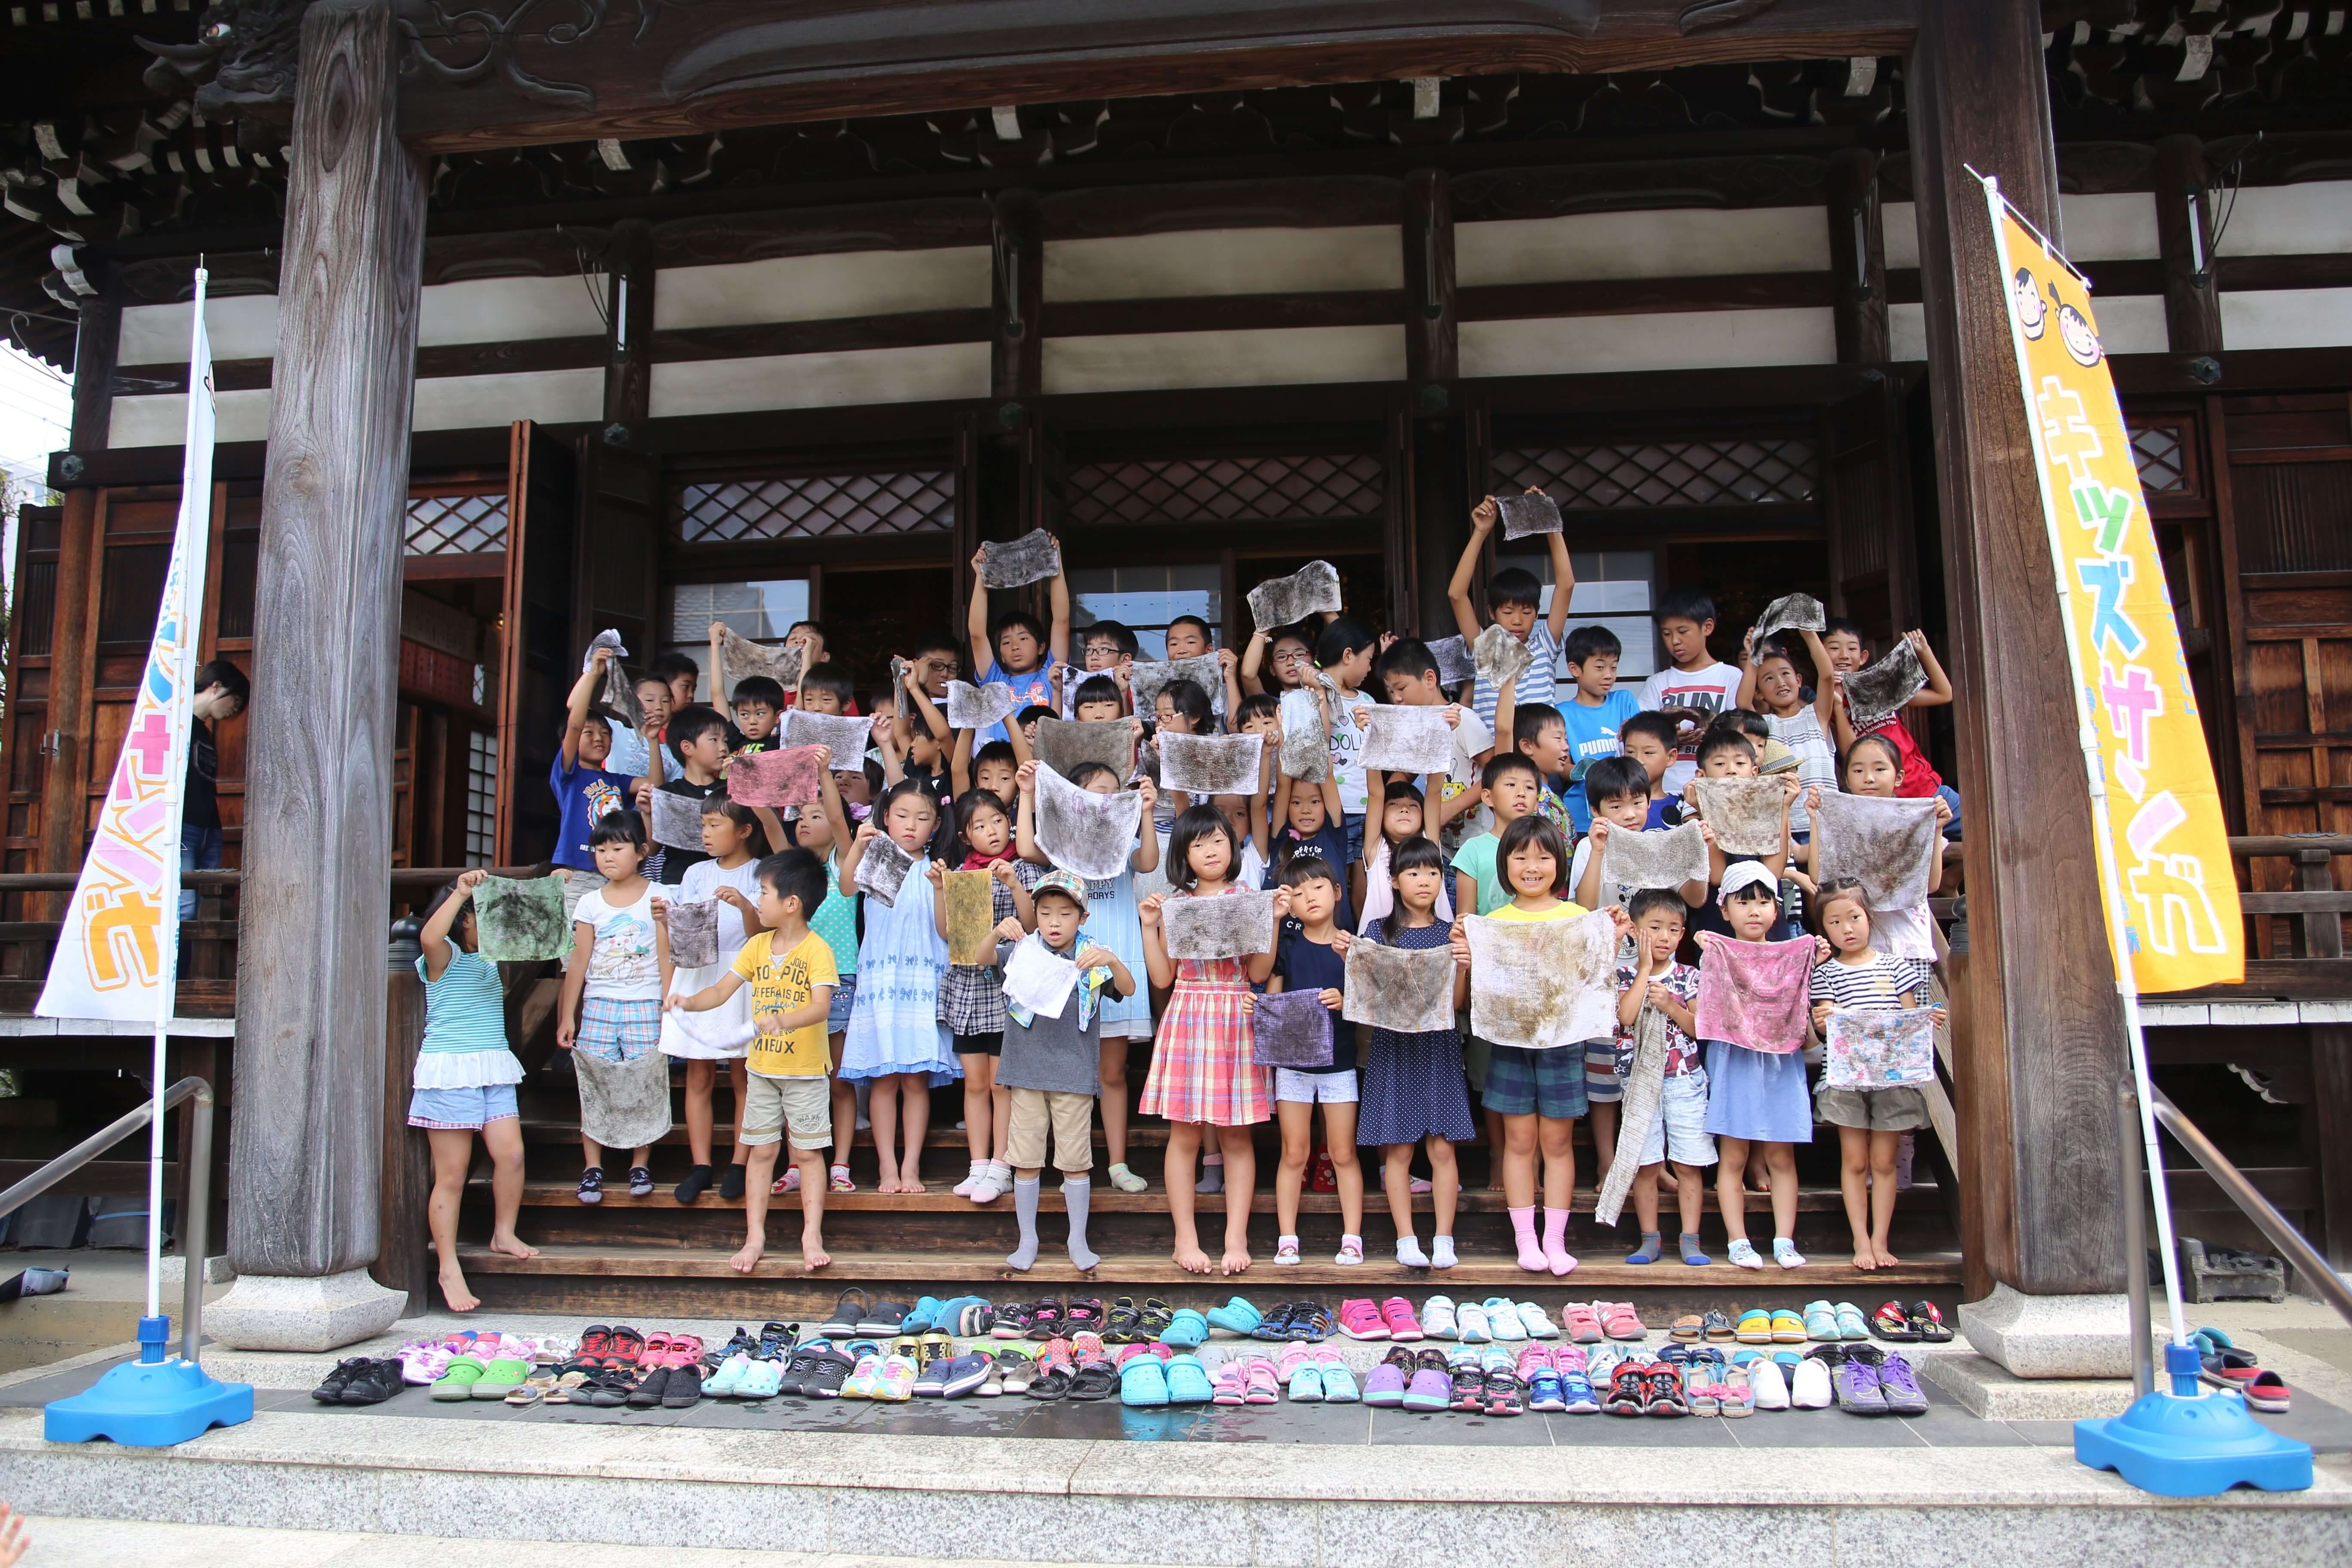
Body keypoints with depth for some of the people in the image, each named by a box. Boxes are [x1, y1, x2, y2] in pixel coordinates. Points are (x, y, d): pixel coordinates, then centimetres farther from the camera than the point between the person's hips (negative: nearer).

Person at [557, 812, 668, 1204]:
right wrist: (567, 1015, 6)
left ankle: (641, 1165, 11)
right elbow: (579, 961, 8)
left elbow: (666, 958, 1)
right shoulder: (590, 904, 7)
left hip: (645, 1006, -2)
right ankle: (592, 1168, 9)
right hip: (598, 1006, 2)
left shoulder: (657, 897, 1)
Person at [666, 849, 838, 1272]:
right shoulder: (758, 945, 5)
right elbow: (722, 990, 2)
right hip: (762, 1067, 5)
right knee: (761, 1151, 8)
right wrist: (689, 1003, -16)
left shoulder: (817, 949, -14)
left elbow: (822, 1007, -26)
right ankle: (755, 1237, 13)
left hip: (805, 1069, -5)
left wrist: (784, 1020, -42)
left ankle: (812, 1236, 7)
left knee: (807, 1151, 2)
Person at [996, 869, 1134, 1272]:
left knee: (1076, 1160, 5)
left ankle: (1078, 1240, 20)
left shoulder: (1093, 958, -1)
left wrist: (1113, 962, -35)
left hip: (1075, 1073, -1)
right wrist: (998, 933, -30)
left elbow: (1129, 988, -13)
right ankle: (1028, 1239, 21)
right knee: (1026, 1160, 8)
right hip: (1026, 1070, 1)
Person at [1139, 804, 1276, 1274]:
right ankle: (1185, 1236, 9)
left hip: (1236, 1022, 0)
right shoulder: (1173, 904, 6)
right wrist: (1149, 926, -4)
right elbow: (1163, 977, 3)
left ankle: (1236, 1237, 9)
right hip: (1187, 1021, 0)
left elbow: (1259, 973, -3)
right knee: (1184, 1133, 1)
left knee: (1237, 1134, 3)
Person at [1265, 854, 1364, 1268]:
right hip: (1293, 1061, 1)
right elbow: (1271, 1001, 5)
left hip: (1339, 1062, -1)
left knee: (1343, 1154, 5)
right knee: (1294, 1154, 6)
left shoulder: (1352, 947, -2)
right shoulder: (1286, 945, 1)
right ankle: (1287, 1239, 12)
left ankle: (1352, 1238, 14)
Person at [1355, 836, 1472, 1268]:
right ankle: (1406, 1239, 10)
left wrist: (1464, 965, -14)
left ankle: (1444, 1239, 8)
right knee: (1399, 1149, 1)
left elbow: (1459, 1002, 1)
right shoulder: (1379, 931, 3)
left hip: (1440, 1047, 1)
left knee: (1443, 1148, 0)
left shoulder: (1451, 933, 6)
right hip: (1394, 1046, -1)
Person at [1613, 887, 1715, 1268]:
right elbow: (1626, 1016, -17)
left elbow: (1699, 1027, -2)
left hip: (1685, 1080, 1)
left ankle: (1690, 1239, 9)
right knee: (1645, 1165, 4)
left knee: (1688, 1165, 2)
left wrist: (1669, 1005, -17)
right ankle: (1650, 1239, 13)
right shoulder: (1626, 975, 0)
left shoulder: (1689, 976, 3)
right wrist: (1645, 969, -12)